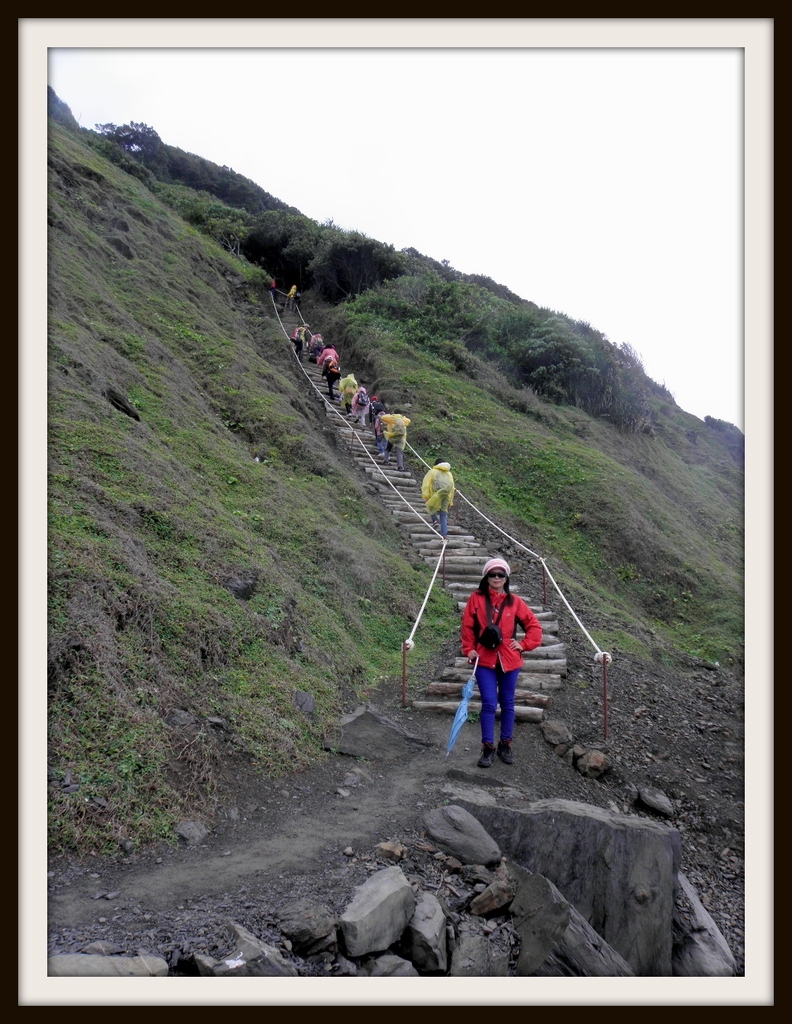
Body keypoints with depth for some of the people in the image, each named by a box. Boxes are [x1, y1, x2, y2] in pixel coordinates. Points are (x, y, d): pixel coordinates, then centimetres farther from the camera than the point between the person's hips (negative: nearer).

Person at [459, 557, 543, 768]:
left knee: (507, 703, 12)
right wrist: (469, 649, -5)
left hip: (509, 660, 2)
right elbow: (467, 626, 2)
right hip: (484, 660, -2)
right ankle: (487, 747, 10)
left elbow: (534, 625, 9)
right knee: (489, 703, -4)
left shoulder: (514, 601, 2)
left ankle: (505, 745, 27)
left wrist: (524, 644, -1)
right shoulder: (476, 598, -1)